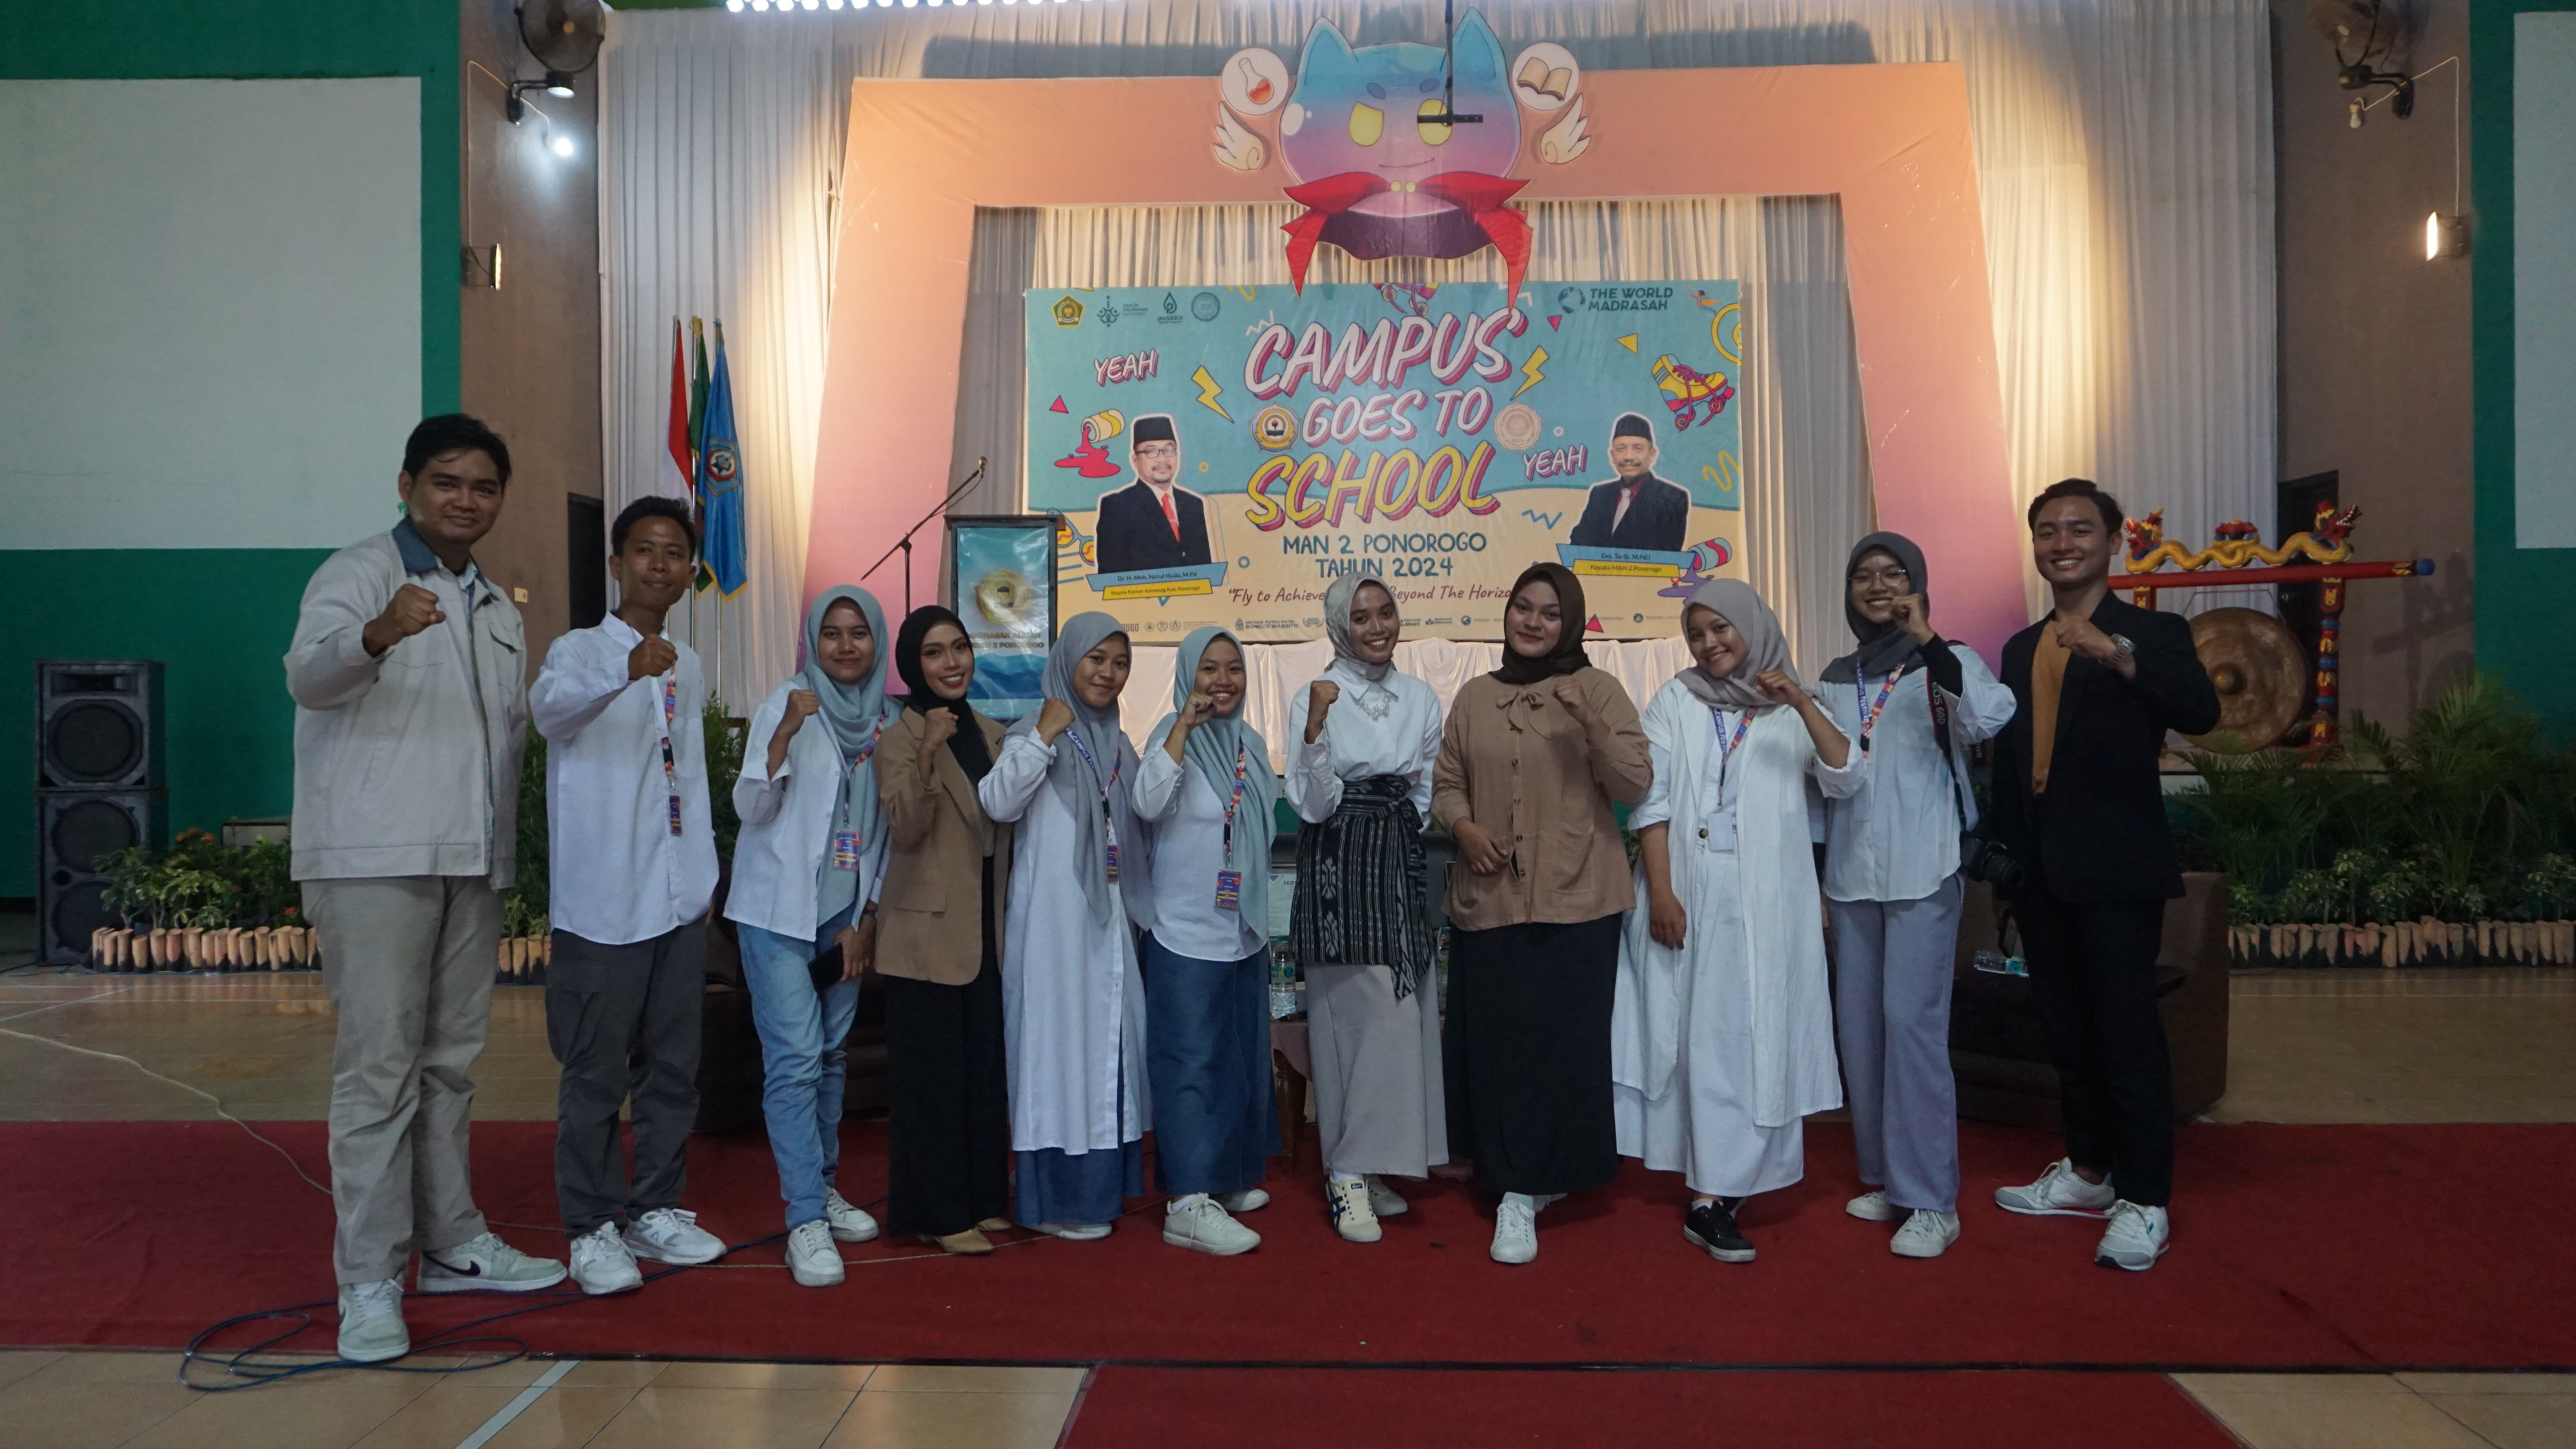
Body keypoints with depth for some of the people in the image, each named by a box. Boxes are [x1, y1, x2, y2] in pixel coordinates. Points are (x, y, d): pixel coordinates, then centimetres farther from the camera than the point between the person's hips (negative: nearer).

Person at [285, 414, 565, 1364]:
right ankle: (369, 1283, 0)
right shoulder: (361, 573, -4)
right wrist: (377, 636, -44)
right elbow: (308, 673, -22)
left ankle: (453, 1245, 23)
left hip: (473, 862, 7)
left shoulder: (500, 610, 18)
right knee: (379, 1066, -6)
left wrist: (507, 846, 13)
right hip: (375, 858, -6)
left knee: (451, 1062, 13)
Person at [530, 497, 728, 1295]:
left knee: (673, 1065, 12)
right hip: (603, 900, -6)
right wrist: (627, 672, -49)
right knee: (596, 1073, 0)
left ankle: (657, 1208, 25)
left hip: (679, 898, 6)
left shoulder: (689, 665, 14)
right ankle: (592, 1229, 11)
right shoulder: (580, 649, -6)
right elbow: (550, 706, -31)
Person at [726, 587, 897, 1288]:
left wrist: (868, 916, 6)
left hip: (846, 914, 5)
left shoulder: (883, 718, 6)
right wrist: (784, 734, -28)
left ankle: (824, 1185, 27)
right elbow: (751, 808, -13)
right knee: (795, 1061, -9)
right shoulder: (786, 704, -6)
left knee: (833, 1057, 12)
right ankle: (806, 1222, -6)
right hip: (779, 911, -4)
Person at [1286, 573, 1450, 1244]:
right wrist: (1316, 728, -22)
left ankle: (1370, 1165, 16)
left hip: (1401, 861, 5)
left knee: (1405, 1012, 5)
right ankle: (1348, 1177, 1)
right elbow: (1312, 805, -11)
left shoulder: (1421, 699, 10)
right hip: (1340, 864, -5)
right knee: (1359, 1011, -8)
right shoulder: (1315, 699, -5)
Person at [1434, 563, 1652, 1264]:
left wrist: (1592, 726, -21)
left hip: (1575, 900, -3)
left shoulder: (1597, 689, 2)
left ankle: (1523, 1193, 3)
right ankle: (1528, 1178, 22)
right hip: (1489, 899, 3)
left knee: (1560, 1043, -4)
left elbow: (1635, 785, -6)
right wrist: (1464, 827, -6)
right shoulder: (1475, 697, 10)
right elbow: (1447, 782, 14)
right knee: (1495, 1043, 4)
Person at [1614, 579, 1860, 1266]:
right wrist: (1661, 892, -10)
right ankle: (1712, 1198, 7)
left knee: (1761, 1033, 1)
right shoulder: (1675, 700, 6)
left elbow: (1845, 778, -4)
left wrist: (1802, 703, -15)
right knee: (1707, 1033, 2)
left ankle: (1720, 1187, 9)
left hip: (1770, 900, 1)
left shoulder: (1792, 710, 9)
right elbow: (1652, 801, -1)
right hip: (1694, 893, -1)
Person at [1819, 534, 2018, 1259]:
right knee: (1859, 1023, 7)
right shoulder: (1836, 678, 14)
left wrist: (1928, 641, -30)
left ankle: (1931, 1200, -4)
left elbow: (1989, 718, -24)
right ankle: (1887, 1176, 21)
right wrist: (1815, 870, 17)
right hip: (1852, 874, 6)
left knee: (1911, 1019, -11)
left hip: (1923, 872, -6)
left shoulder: (1945, 666, -2)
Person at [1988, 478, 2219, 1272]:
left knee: (2128, 1032, -2)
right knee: (2068, 1030, 16)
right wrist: (2005, 856, 12)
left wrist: (2116, 652, -38)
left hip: (2117, 871, -6)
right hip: (2041, 872, 6)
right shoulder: (2022, 649, 14)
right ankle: (2088, 1171, 30)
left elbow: (2201, 712, -24)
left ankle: (2145, 1203, 8)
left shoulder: (2151, 633, -5)